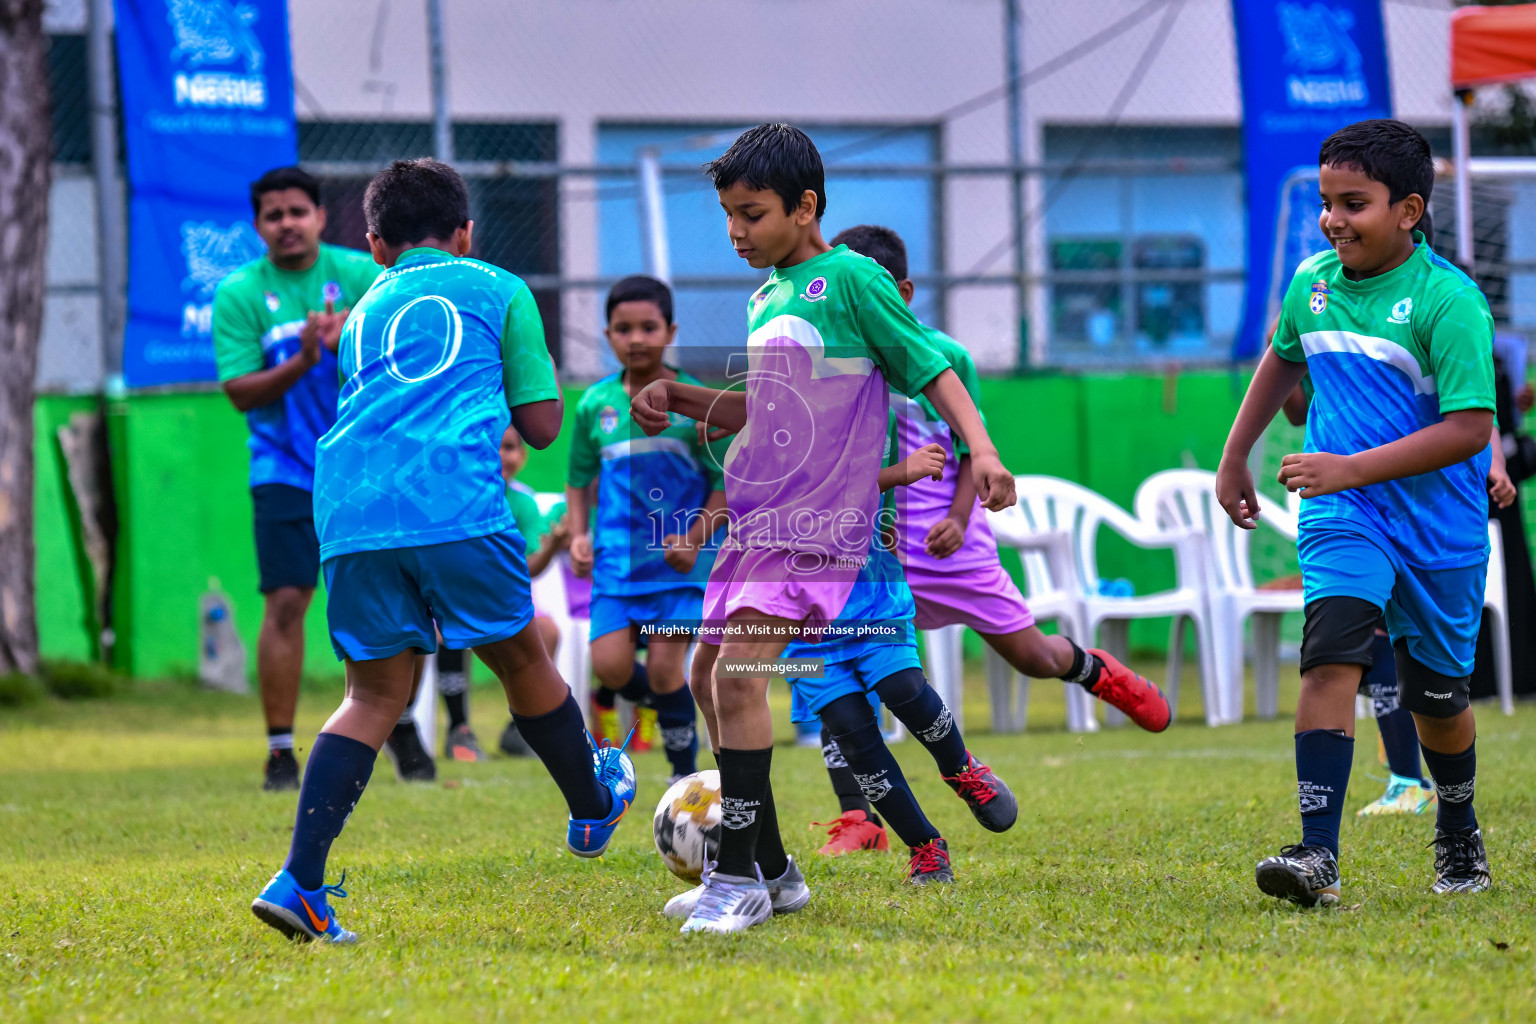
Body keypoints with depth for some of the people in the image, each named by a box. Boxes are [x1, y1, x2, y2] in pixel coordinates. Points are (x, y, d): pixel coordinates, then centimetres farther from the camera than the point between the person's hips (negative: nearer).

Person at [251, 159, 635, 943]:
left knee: (375, 694, 5)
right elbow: (541, 424, 12)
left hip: (350, 511, 3)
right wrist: (539, 375, 32)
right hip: (455, 499, -3)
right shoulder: (498, 289, 15)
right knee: (520, 657, 18)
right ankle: (594, 810, 37)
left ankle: (299, 881, -9)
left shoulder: (364, 311, 26)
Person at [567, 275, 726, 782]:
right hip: (617, 556, 3)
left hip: (679, 558, -3)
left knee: (664, 666, -8)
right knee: (610, 665, -11)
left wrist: (695, 539, -14)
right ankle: (643, 695, 26)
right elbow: (579, 478, 16)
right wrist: (578, 536, 1)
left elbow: (728, 482, -2)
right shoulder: (596, 404, 4)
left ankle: (685, 778, 10)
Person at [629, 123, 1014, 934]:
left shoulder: (850, 279, -7)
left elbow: (931, 370, -8)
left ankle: (738, 880, -16)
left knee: (739, 673, -20)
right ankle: (767, 868, 22)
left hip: (817, 522, -9)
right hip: (757, 517, 9)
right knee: (708, 675, 12)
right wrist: (678, 398, 14)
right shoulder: (765, 297, 17)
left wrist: (980, 448, -21)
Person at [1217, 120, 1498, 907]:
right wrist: (1234, 458, 27)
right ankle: (1317, 856, -27)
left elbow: (1471, 428, -21)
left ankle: (1459, 837, 40)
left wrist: (1352, 469, -25)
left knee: (1435, 693, 12)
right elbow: (1283, 362, 25)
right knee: (1330, 655, -20)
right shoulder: (1311, 282, 2)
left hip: (1437, 523, -2)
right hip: (1342, 517, 3)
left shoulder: (1448, 300, -15)